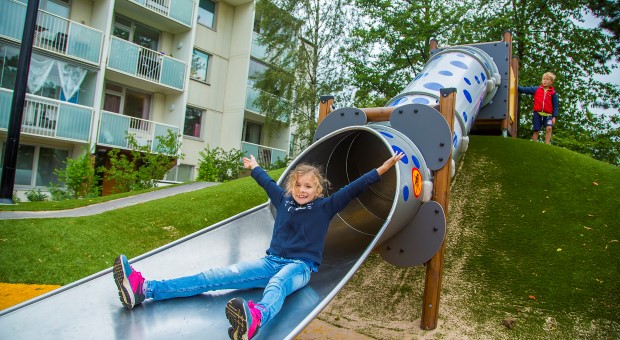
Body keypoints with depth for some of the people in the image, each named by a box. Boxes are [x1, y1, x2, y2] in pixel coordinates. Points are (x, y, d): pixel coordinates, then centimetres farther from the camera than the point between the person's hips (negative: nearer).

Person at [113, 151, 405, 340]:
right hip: (272, 261, 5)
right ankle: (144, 289, -29)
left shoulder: (325, 207, 3)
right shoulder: (284, 200, 14)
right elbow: (268, 183, 32)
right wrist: (254, 167, 51)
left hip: (300, 267, -4)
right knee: (219, 276, -14)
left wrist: (384, 168, -7)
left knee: (276, 284, -42)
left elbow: (353, 189, -3)